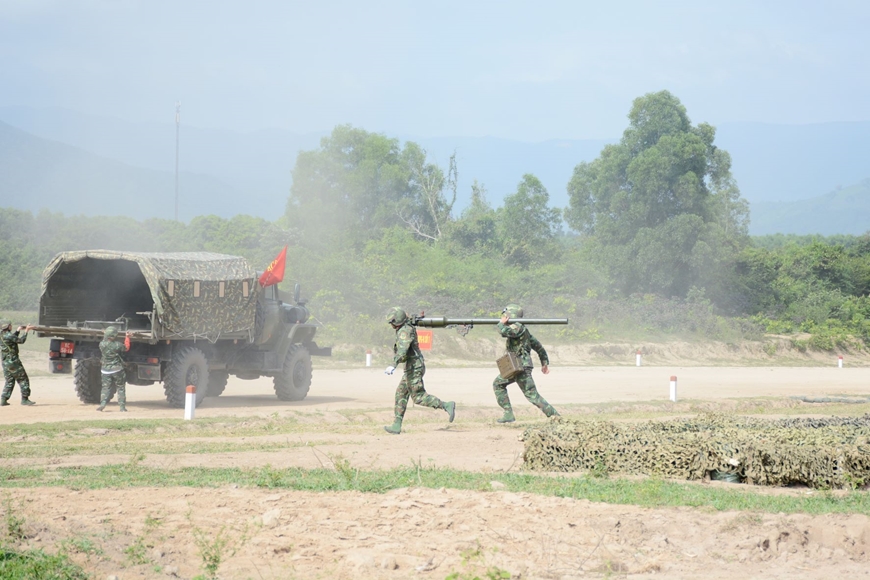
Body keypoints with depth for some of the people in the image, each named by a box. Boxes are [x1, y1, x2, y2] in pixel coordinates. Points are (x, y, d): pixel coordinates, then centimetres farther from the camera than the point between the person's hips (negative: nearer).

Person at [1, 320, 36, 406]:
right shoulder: (8, 335, -17)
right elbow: (21, 340, -10)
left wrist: (18, 331, 26)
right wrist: (26, 332, -1)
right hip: (13, 362, -9)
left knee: (9, 381, 14)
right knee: (23, 379, 0)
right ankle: (24, 399, -1)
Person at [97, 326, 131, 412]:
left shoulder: (102, 344, -10)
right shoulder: (118, 345, -16)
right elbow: (126, 348, 2)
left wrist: (105, 336, 26)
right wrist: (127, 337, 12)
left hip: (106, 370, 2)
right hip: (117, 369, -2)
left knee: (106, 387, 10)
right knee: (120, 388, 8)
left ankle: (103, 402, -10)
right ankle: (122, 406, 6)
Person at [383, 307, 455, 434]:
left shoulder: (404, 331, -19)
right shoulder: (407, 329, 12)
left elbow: (403, 350, -34)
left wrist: (393, 365, -43)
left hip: (414, 367, -10)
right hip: (411, 367, 10)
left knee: (418, 397, -8)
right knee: (401, 394, 9)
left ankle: (447, 406, -8)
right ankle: (397, 426, 9)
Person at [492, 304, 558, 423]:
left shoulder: (518, 327, -11)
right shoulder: (522, 329, 18)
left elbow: (504, 332, -33)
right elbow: (537, 345, 21)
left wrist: (501, 324, -10)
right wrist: (545, 362, 25)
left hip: (521, 366, -10)